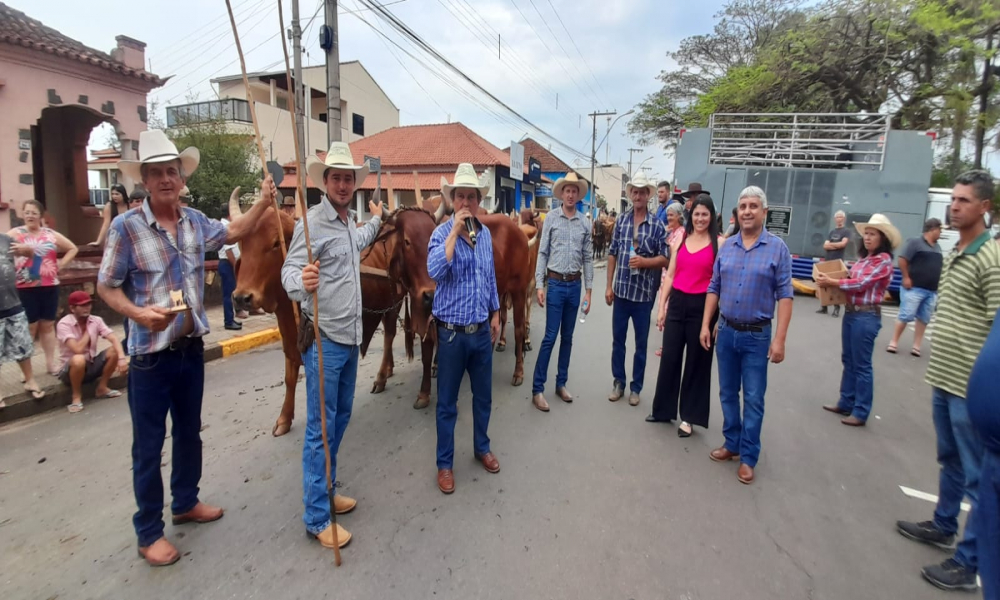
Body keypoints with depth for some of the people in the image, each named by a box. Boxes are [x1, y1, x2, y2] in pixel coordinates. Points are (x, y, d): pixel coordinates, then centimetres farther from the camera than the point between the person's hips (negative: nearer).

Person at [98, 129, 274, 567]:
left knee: (189, 433, 20)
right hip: (150, 355, -5)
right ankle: (149, 532, 25)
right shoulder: (126, 226, -13)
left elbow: (234, 232, 19)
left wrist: (263, 203, 6)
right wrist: (139, 313, -26)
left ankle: (186, 502, 41)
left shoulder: (195, 221, 2)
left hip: (192, 348, 6)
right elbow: (106, 287, -8)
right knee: (148, 445, 8)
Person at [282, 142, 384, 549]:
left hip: (350, 337, 9)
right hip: (324, 339, -9)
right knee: (320, 428, 0)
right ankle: (316, 518, 13)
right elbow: (289, 271, -20)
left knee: (341, 417, 17)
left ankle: (326, 491, 34)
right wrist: (300, 282, -42)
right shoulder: (312, 222, -14)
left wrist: (376, 219, 52)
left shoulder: (349, 224, 12)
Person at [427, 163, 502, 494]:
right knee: (447, 402, 8)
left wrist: (495, 313, 16)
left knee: (483, 396, 18)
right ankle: (444, 463, 24)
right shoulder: (441, 233, -11)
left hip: (482, 330, 5)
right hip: (452, 332, -5)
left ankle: (482, 448, 39)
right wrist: (455, 230, -26)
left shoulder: (486, 234, 6)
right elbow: (435, 271, -30)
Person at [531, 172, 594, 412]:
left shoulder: (585, 225, 5)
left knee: (567, 337, 11)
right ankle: (537, 389, 4)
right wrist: (539, 285, -10)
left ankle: (561, 383, 23)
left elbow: (588, 259, 6)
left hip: (574, 285, 3)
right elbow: (542, 254, -3)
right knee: (550, 337, -4)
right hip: (555, 283, -3)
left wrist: (588, 291, 3)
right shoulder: (551, 220, -1)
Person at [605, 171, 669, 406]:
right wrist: (609, 286, 3)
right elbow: (612, 254, 5)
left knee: (641, 344, 10)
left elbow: (665, 259, -3)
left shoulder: (657, 226, -4)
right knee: (618, 340, 12)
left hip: (644, 293, -2)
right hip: (621, 290, 2)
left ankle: (636, 388, 25)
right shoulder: (621, 221, 3)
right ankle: (618, 383, 28)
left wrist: (644, 261, -21)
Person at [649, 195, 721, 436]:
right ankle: (663, 409, 27)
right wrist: (661, 306, 5)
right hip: (677, 303, 4)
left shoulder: (719, 243, -4)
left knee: (696, 362, 8)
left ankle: (689, 416, 21)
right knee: (669, 358, 10)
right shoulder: (680, 239, 8)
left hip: (701, 306, -4)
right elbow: (670, 275, 9)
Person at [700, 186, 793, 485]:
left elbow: (784, 295, -8)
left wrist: (779, 339, -14)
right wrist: (705, 325, 3)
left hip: (757, 336, -4)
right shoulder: (727, 246, 5)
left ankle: (748, 457, 17)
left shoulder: (777, 248, -6)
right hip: (726, 331, 4)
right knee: (727, 393, 14)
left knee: (753, 398, 4)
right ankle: (732, 443, 30)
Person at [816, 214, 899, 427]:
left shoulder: (883, 260, -12)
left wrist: (831, 281, -13)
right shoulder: (864, 257, 12)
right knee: (848, 361, 15)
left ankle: (861, 412, 9)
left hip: (867, 316, -8)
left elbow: (861, 284, -18)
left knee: (861, 365, -1)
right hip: (850, 313, 9)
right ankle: (846, 403, 26)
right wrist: (831, 280, -1)